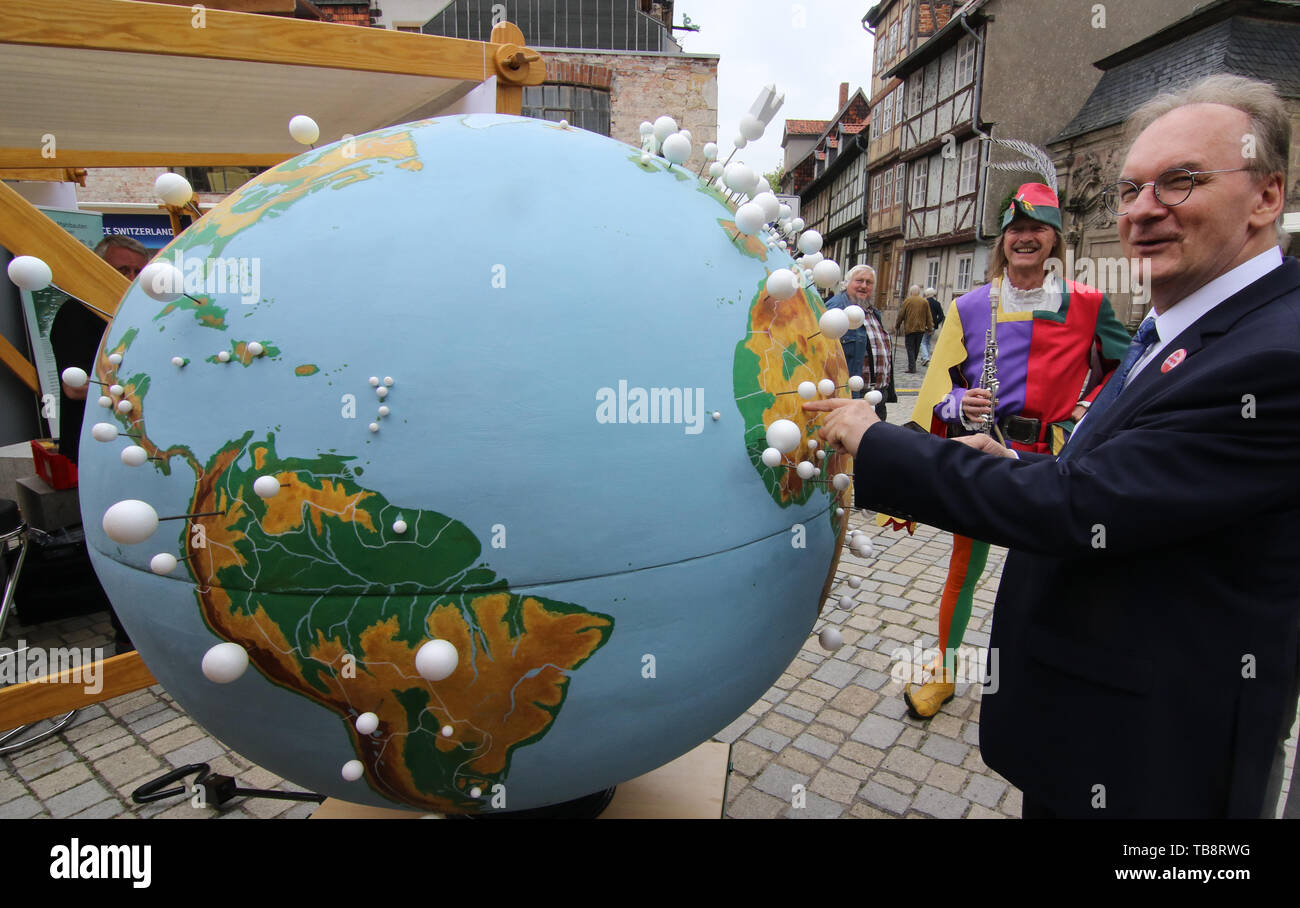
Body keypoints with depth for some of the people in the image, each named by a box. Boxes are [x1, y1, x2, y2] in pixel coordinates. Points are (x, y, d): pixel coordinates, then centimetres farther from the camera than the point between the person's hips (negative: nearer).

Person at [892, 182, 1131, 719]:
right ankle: (944, 671, 26)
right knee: (964, 568, 9)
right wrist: (959, 403, -15)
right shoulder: (970, 307, 3)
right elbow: (940, 381, 5)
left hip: (1045, 461, 0)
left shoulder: (1086, 304, 1)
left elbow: (1124, 365, 12)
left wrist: (1089, 411, -2)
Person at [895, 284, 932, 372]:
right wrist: (930, 327, 14)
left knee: (910, 348, -1)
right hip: (921, 329, 3)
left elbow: (901, 315, 0)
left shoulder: (907, 301, -3)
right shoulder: (925, 302, 5)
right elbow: (929, 317, 7)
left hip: (909, 329, -3)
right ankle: (912, 365, 22)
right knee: (916, 348, 13)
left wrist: (897, 326, 11)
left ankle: (911, 367, -9)